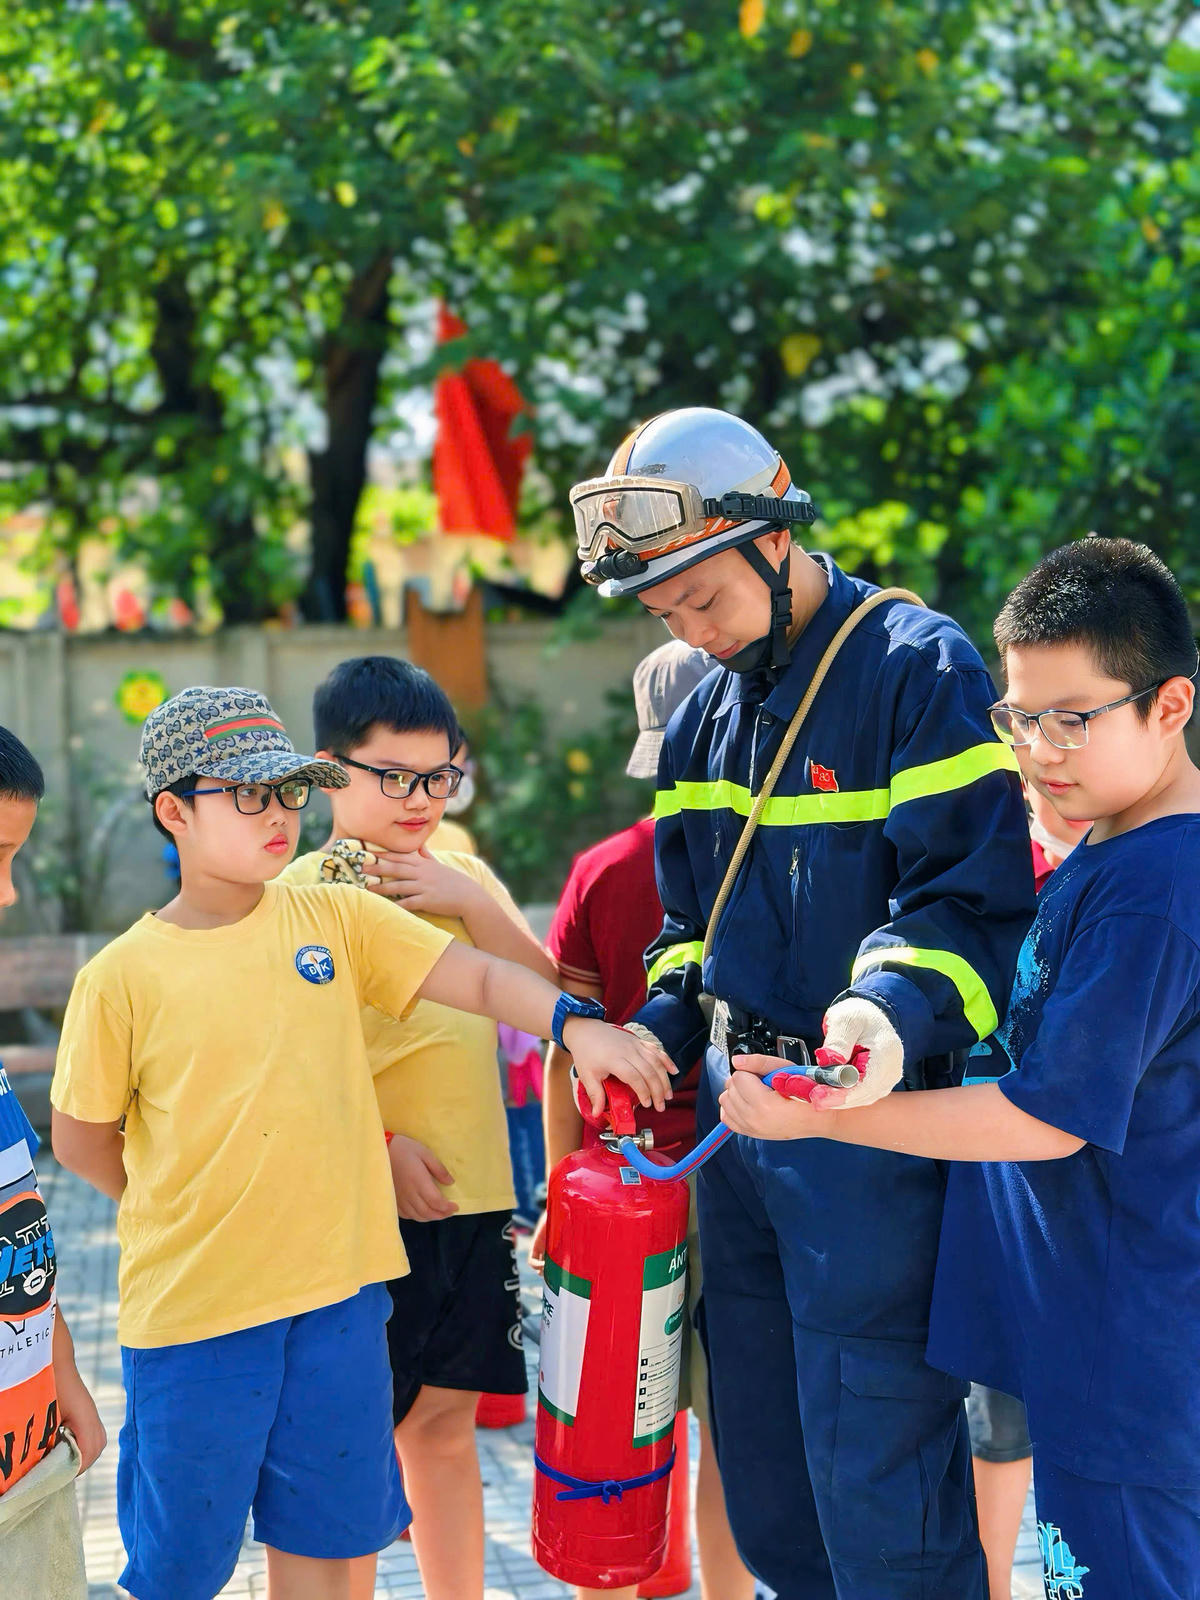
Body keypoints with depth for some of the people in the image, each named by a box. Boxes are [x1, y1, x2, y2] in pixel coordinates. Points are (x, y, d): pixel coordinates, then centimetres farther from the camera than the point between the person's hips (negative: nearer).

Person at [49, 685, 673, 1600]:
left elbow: (480, 977, -4)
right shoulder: (123, 977, -7)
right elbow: (82, 1139, 2)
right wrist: (190, 1215, 4)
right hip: (192, 1308, -3)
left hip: (338, 1291, 3)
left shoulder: (334, 920, 2)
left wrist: (576, 1025, -19)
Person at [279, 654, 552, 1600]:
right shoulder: (307, 892, -7)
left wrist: (472, 902, -10)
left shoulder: (465, 879, 11)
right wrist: (381, 1143, -18)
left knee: (447, 1416, 15)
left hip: (474, 1197, 6)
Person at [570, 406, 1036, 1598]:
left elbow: (971, 896, -18)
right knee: (760, 1461, 16)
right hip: (733, 1117, 8)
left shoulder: (919, 670, -12)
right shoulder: (708, 713, 12)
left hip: (868, 1124, -8)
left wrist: (895, 1010, -35)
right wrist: (659, 1031, 6)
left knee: (875, 1467, -4)